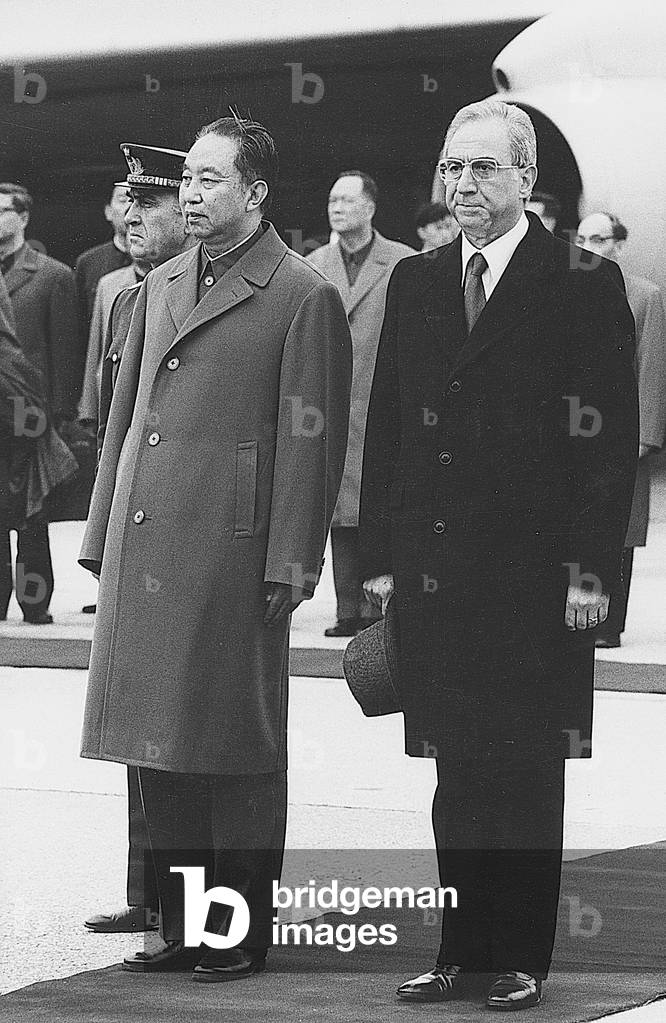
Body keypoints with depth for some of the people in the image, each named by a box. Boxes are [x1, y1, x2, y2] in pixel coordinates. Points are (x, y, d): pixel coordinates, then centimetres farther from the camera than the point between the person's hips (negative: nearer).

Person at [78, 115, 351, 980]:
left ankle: (245, 932, 9)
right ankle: (179, 923, 18)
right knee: (158, 741, 9)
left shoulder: (304, 297, -4)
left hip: (232, 551, -7)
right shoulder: (161, 286, 17)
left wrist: (289, 567, -12)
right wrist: (102, 537, 15)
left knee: (234, 743, 0)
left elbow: (312, 441, -8)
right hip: (144, 551, 7)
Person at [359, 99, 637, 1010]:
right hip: (434, 571, 5)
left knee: (527, 772, 2)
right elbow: (387, 427, 14)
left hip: (533, 576, -4)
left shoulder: (583, 285, -3)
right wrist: (380, 558, 8)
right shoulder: (414, 285, 12)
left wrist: (592, 570, -12)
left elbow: (610, 438, -7)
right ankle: (464, 950, 14)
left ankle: (521, 957, 9)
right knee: (457, 772, 8)